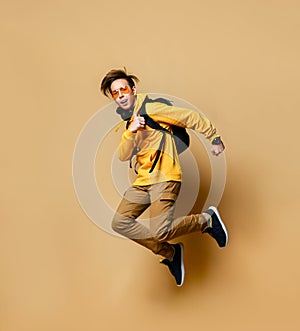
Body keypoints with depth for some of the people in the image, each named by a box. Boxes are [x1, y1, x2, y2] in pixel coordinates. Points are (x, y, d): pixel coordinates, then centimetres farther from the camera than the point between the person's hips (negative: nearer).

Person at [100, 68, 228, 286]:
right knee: (120, 222, 0)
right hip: (144, 180, 9)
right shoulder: (127, 121, 17)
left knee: (159, 232, -20)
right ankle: (170, 253, 11)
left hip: (164, 177, -8)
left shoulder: (150, 109, -7)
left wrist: (215, 138, -5)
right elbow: (123, 156, 3)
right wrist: (131, 132, -13)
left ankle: (206, 219, 4)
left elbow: (191, 118, -7)